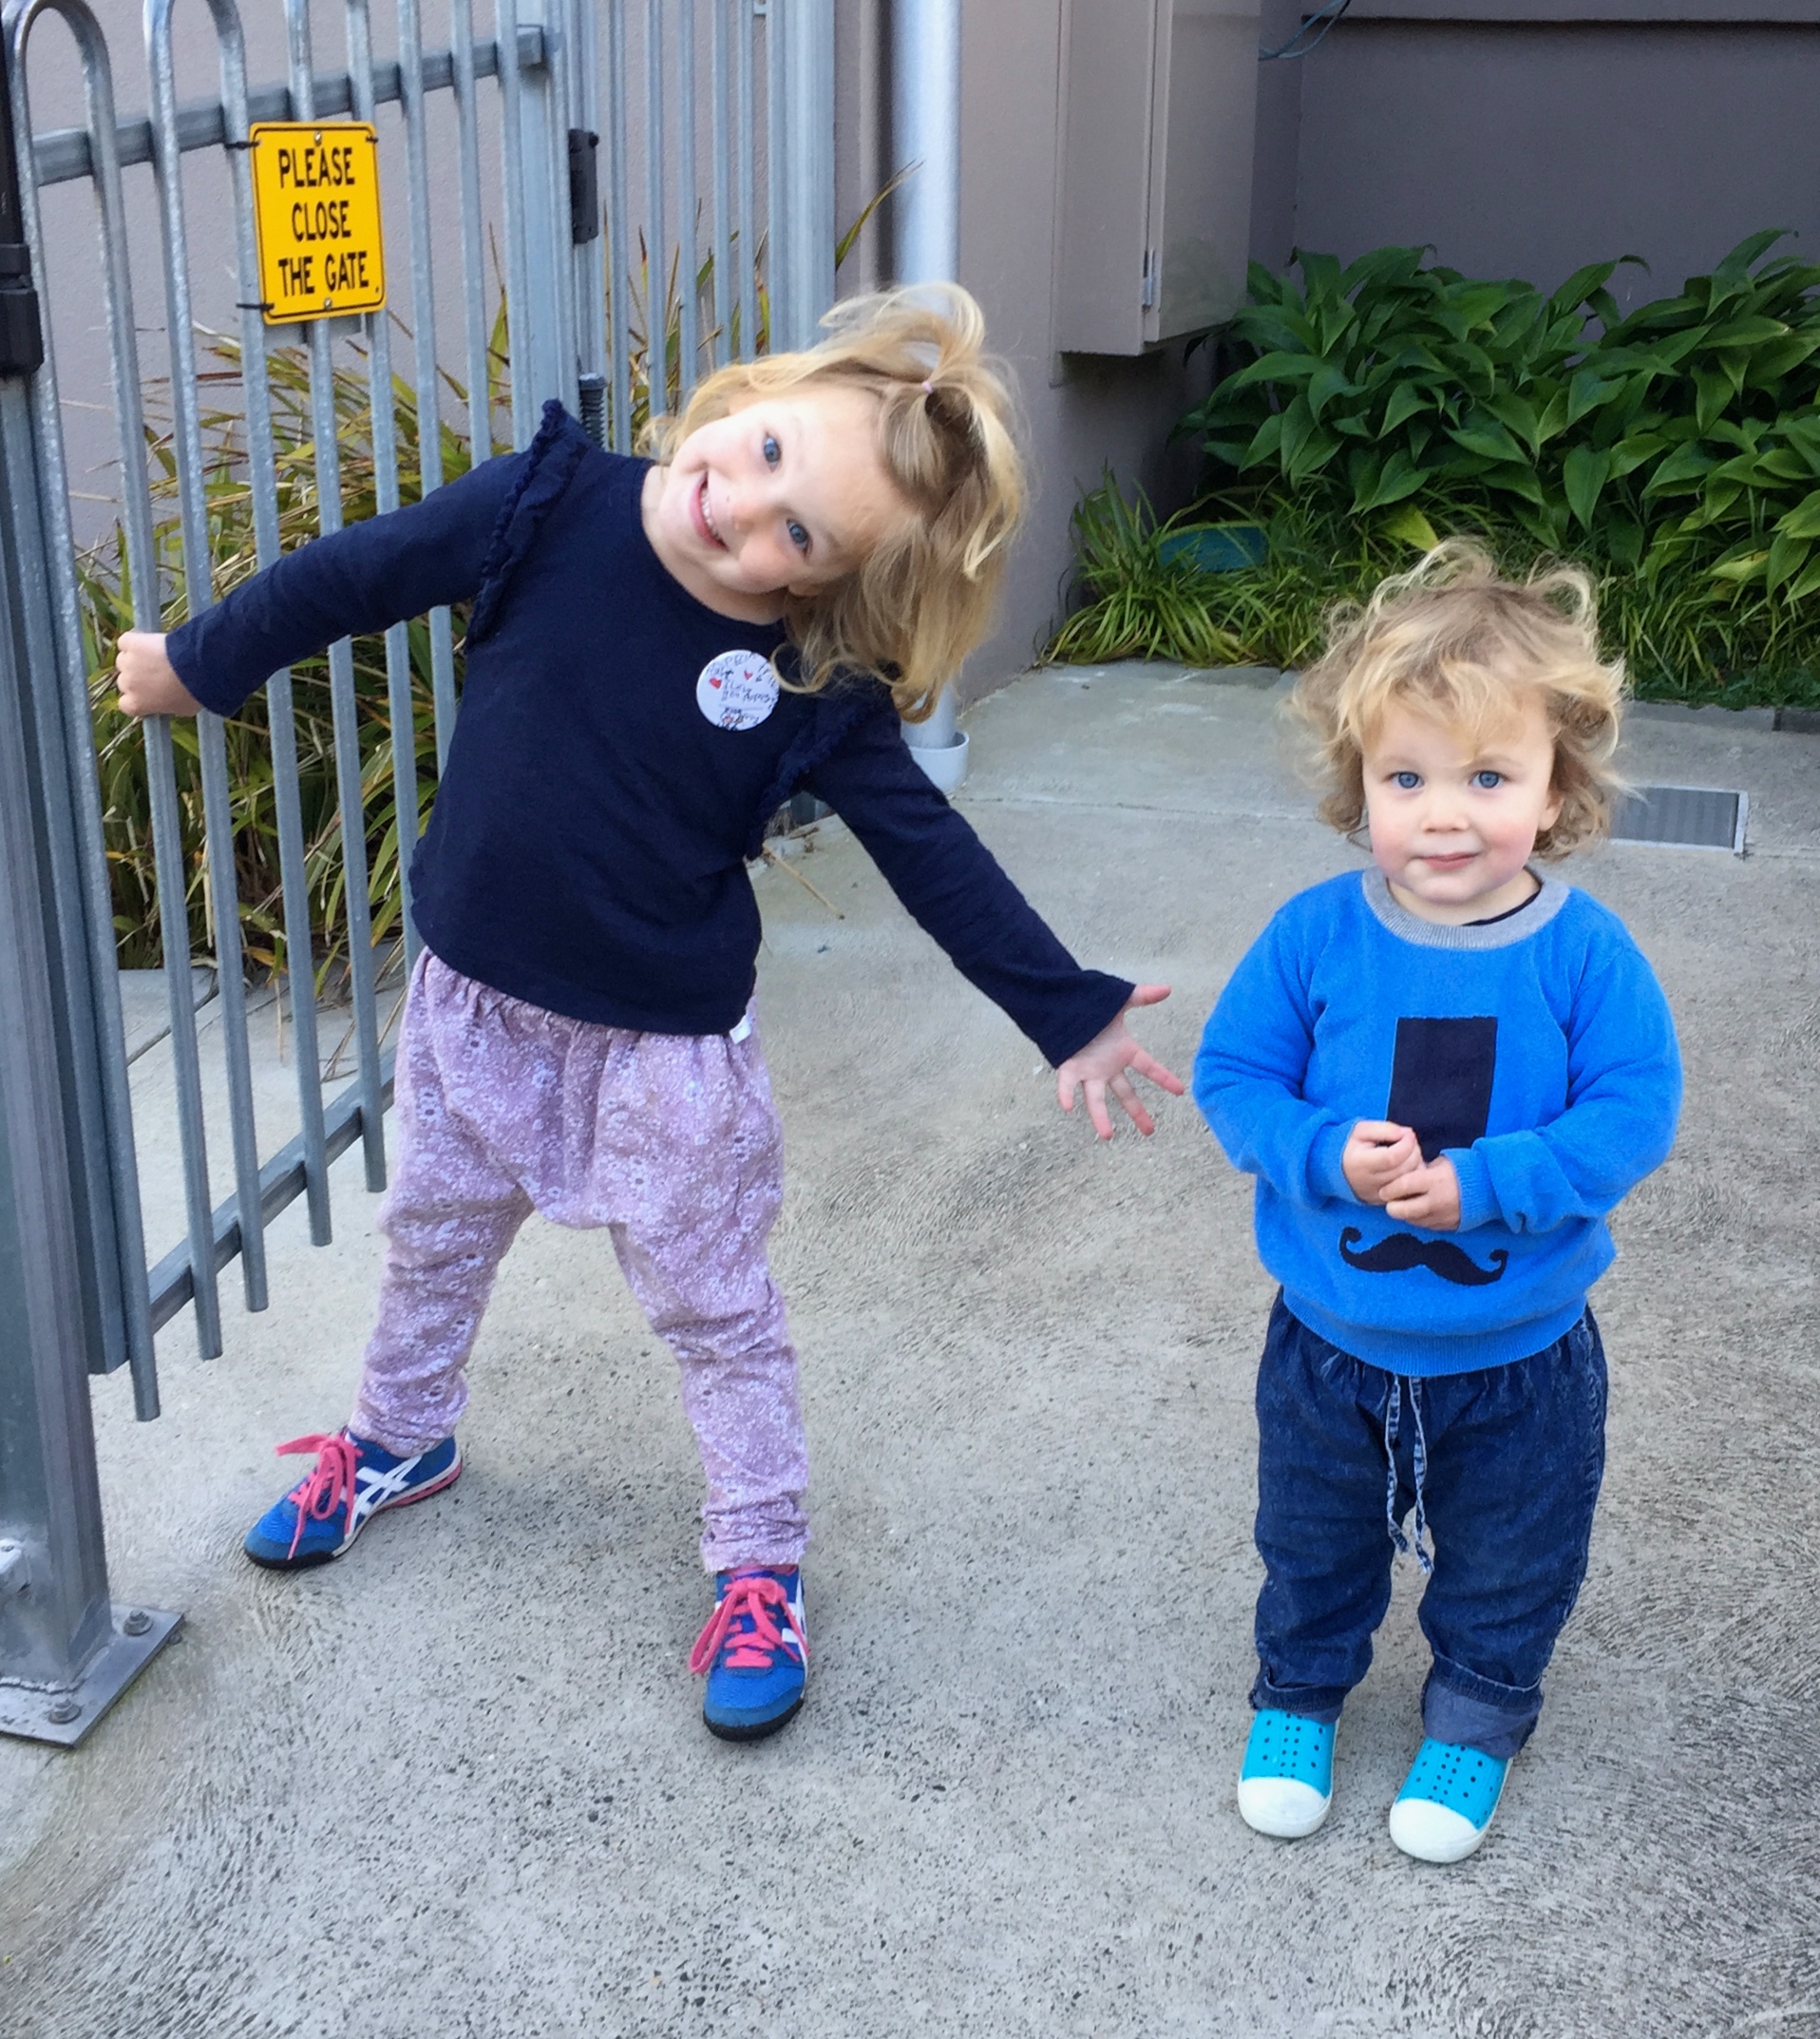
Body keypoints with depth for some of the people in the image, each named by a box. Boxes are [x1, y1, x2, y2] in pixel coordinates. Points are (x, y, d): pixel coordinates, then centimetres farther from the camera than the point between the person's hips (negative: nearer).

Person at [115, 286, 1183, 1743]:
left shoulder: (821, 687, -20)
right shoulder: (553, 504, -17)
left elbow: (933, 857, -12)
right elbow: (360, 576, -5)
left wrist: (1076, 1014, -13)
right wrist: (199, 665, 7)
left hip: (668, 1040, -3)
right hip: (480, 995, 4)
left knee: (714, 1309, 10)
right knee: (435, 1242, 25)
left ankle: (761, 1565, 29)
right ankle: (400, 1442, 53)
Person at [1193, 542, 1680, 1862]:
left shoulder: (1584, 954, -19)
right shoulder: (1316, 936, -17)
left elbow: (1633, 1114, -17)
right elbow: (1232, 1074, -10)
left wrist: (1481, 1184, -29)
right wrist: (1327, 1154, -27)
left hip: (1519, 1359, -1)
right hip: (1332, 1343, 1)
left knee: (1508, 1563, 22)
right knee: (1314, 1542, 25)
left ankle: (1477, 1715, 50)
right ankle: (1301, 1686, 52)